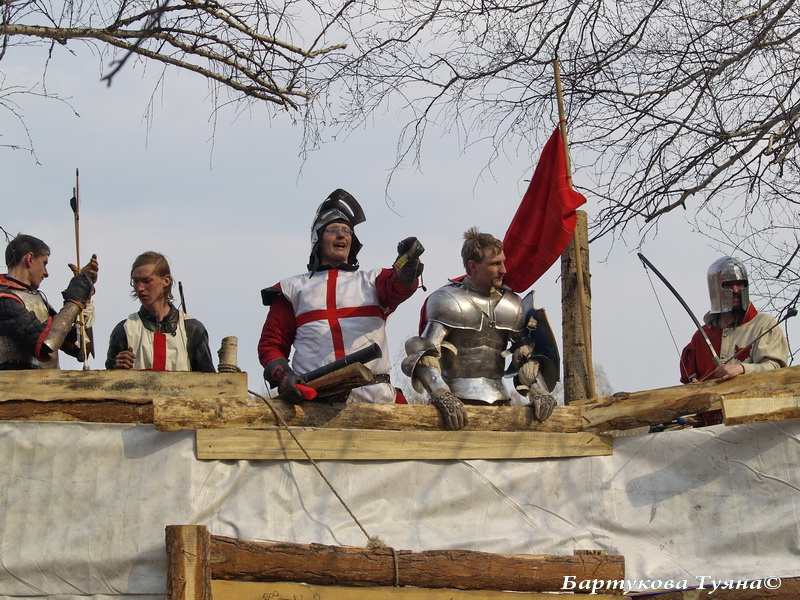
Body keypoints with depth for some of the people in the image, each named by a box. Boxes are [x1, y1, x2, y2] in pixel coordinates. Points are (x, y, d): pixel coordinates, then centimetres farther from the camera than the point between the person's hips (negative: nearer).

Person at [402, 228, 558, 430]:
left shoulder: (511, 305, 13)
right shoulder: (449, 301, -5)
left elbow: (528, 358, 14)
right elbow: (424, 354, -15)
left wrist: (539, 392, -6)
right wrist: (442, 396, -30)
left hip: (499, 400, 6)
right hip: (458, 403, -6)